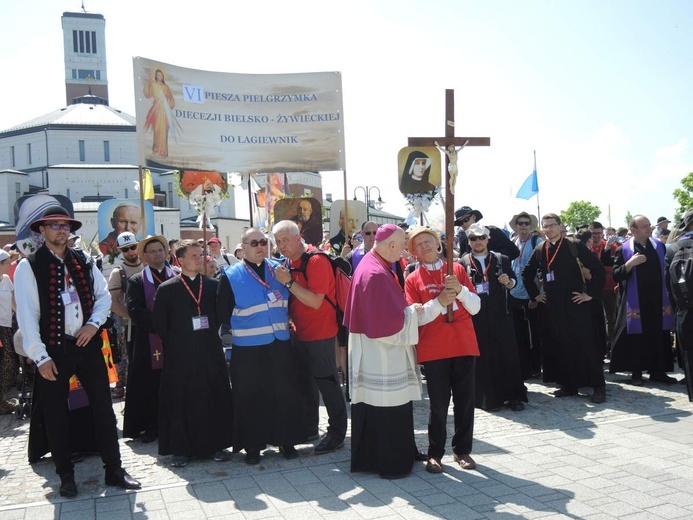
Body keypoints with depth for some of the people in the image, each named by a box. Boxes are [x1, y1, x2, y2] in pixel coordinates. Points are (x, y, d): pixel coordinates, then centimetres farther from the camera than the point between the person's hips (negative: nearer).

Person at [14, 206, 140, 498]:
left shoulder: (83, 262, 8)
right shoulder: (29, 267, -5)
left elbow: (103, 295, 11)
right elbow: (27, 315, -9)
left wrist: (93, 324, -7)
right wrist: (41, 357, -13)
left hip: (87, 344, 3)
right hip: (54, 350, -3)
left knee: (103, 408, 5)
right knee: (55, 416, 8)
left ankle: (114, 470, 16)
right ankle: (66, 476, 25)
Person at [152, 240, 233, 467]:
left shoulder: (213, 285, 6)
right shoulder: (167, 289, -1)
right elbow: (158, 321, 2)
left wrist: (213, 333, 5)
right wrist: (172, 343, 0)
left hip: (211, 352, 2)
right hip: (180, 355, -2)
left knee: (216, 399, 6)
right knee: (181, 402, 3)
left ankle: (216, 444, 19)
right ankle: (180, 449, 15)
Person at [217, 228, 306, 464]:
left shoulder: (279, 268, 6)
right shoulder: (231, 276, -4)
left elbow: (291, 301, 16)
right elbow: (223, 314, -1)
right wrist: (246, 325, 1)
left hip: (281, 345, 3)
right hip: (248, 350, -3)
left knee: (286, 394, 7)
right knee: (252, 398, 4)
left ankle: (286, 439, 23)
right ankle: (252, 445, 19)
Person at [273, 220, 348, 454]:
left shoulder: (316, 261, -18)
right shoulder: (287, 263, 7)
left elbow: (315, 301, -25)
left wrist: (289, 282, -25)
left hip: (320, 334, -8)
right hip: (300, 334, 8)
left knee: (326, 382, 0)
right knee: (305, 381, 16)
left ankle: (337, 432, 12)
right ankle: (309, 427, 30)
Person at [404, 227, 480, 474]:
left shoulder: (457, 269, 7)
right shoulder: (413, 279, 3)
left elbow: (475, 307, 4)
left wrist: (460, 289, -14)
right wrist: (439, 302, -20)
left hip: (464, 345, 2)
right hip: (434, 349, -2)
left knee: (465, 401, 8)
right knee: (438, 405, 2)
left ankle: (462, 449, 23)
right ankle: (435, 453, 16)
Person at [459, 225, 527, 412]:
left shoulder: (501, 259, 10)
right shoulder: (463, 262, 6)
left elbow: (513, 281, 13)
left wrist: (509, 282, -9)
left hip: (500, 314, 1)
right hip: (476, 316, -1)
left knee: (507, 354, 2)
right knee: (483, 357, 3)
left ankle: (513, 396, 11)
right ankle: (489, 398, 11)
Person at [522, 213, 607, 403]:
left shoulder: (574, 246, -5)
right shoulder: (539, 250, 8)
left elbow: (598, 268, -7)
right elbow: (527, 273, 22)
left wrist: (590, 293, -8)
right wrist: (535, 294, 13)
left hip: (575, 304, -4)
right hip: (551, 306, 4)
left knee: (584, 344, -4)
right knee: (558, 346, 5)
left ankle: (598, 386, 3)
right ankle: (568, 384, 16)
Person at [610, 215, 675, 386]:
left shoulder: (659, 246, 6)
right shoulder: (623, 250, -4)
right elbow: (616, 276, -8)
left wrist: (669, 294, 7)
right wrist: (630, 263, -23)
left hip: (657, 300, 3)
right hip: (636, 301, -3)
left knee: (658, 336, 6)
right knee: (637, 337, 2)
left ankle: (657, 371, 16)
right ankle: (636, 372, 12)